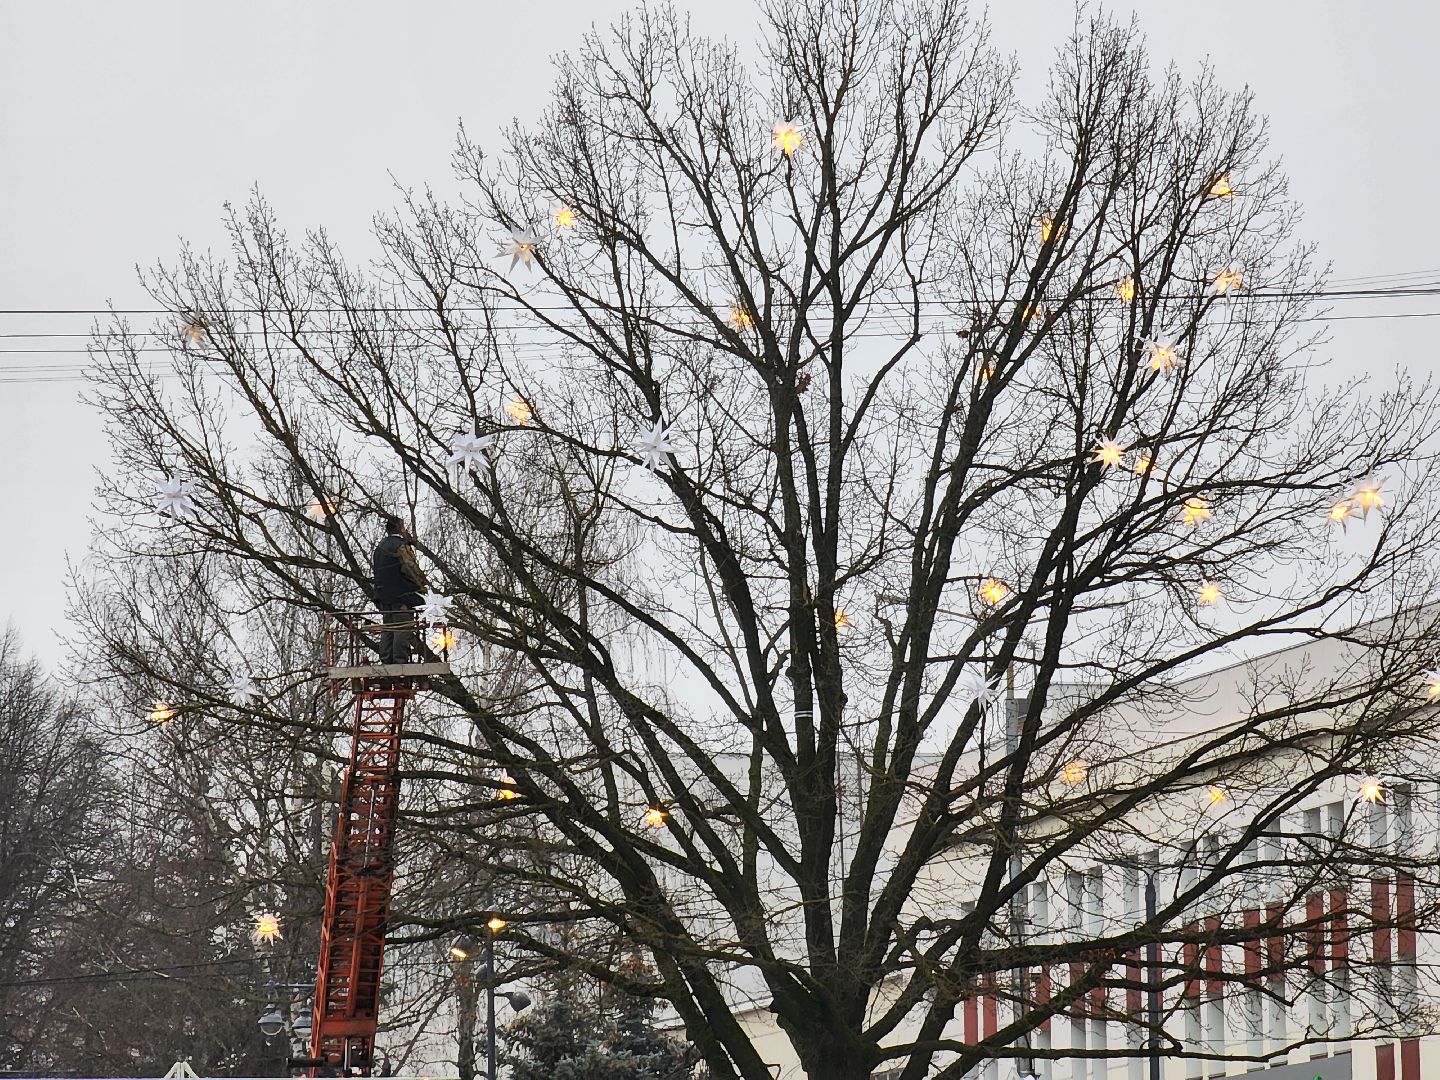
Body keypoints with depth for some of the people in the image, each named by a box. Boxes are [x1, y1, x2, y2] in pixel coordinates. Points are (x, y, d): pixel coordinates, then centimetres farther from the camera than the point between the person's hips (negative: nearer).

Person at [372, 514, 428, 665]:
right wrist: (421, 582, 1)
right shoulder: (400, 545, -11)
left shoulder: (379, 547, 16)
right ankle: (400, 659, -14)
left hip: (383, 595, 8)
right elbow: (410, 568, -15)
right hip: (402, 594, -8)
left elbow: (373, 564, 22)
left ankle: (386, 659, 9)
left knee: (387, 629, 11)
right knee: (403, 628, -8)